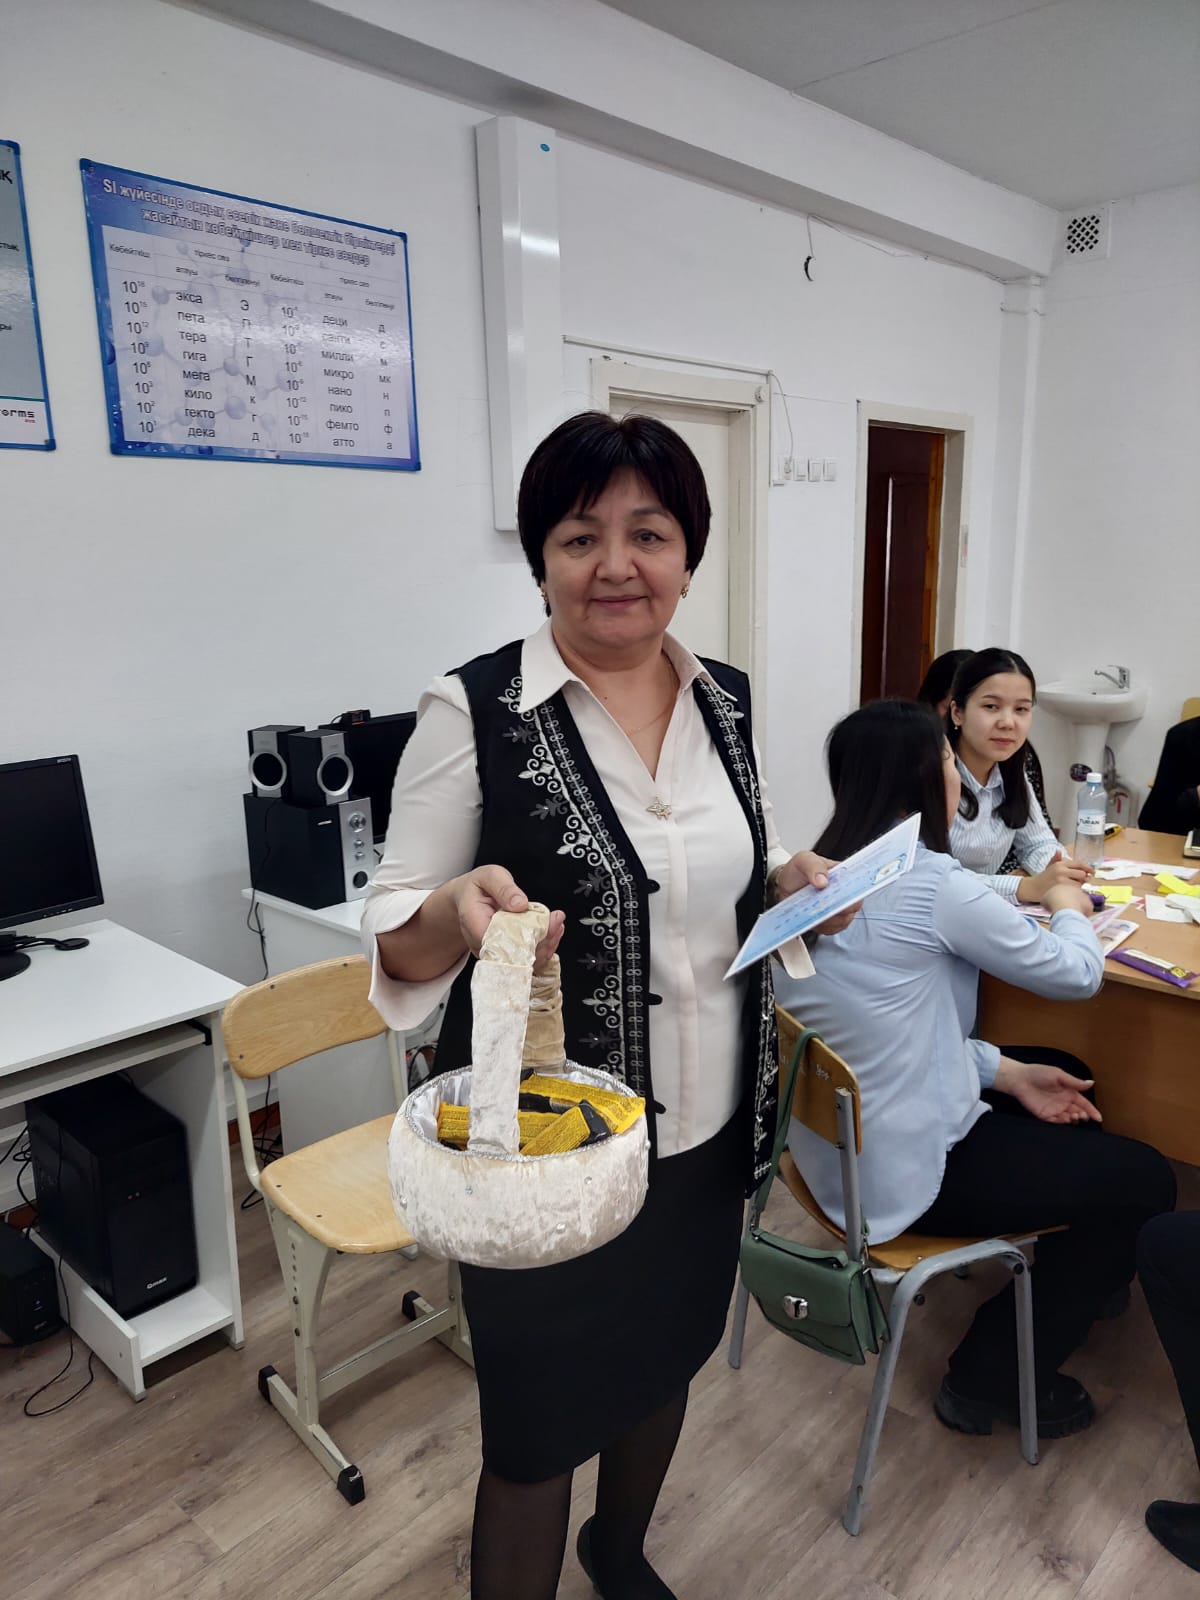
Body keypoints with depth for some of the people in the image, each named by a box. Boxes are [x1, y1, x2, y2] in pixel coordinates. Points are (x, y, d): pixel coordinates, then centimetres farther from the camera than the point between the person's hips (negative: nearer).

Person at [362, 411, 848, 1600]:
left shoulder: (725, 699, 0)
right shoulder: (475, 711, -16)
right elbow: (394, 931, -13)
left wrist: (790, 881, -7)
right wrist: (461, 909, -34)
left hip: (706, 1130, 6)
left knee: (664, 1366, 28)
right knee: (538, 1432, 13)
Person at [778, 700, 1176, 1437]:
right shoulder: (928, 881, -22)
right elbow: (1077, 974, -8)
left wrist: (1008, 1071, 5)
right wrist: (1070, 909, 12)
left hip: (837, 1146, 8)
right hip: (900, 1173, -8)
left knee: (1064, 1074, 23)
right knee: (1146, 1181, 7)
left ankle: (1067, 1281, 40)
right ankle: (991, 1378, 16)